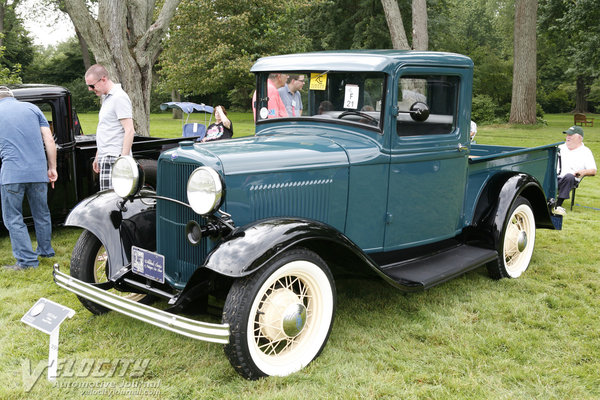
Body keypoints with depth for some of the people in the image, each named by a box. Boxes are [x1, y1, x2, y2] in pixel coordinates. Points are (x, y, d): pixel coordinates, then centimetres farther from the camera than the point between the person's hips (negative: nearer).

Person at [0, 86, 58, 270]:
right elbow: (49, 140, 4)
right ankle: (46, 250, 31)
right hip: (38, 171, 3)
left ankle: (27, 260, 2)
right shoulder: (32, 108, 12)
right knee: (41, 214, 18)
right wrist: (52, 168, 8)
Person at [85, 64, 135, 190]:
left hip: (114, 159, -10)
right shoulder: (106, 98, 20)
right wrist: (97, 157, 26)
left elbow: (129, 131, -18)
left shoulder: (119, 97, -11)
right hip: (105, 158, 10)